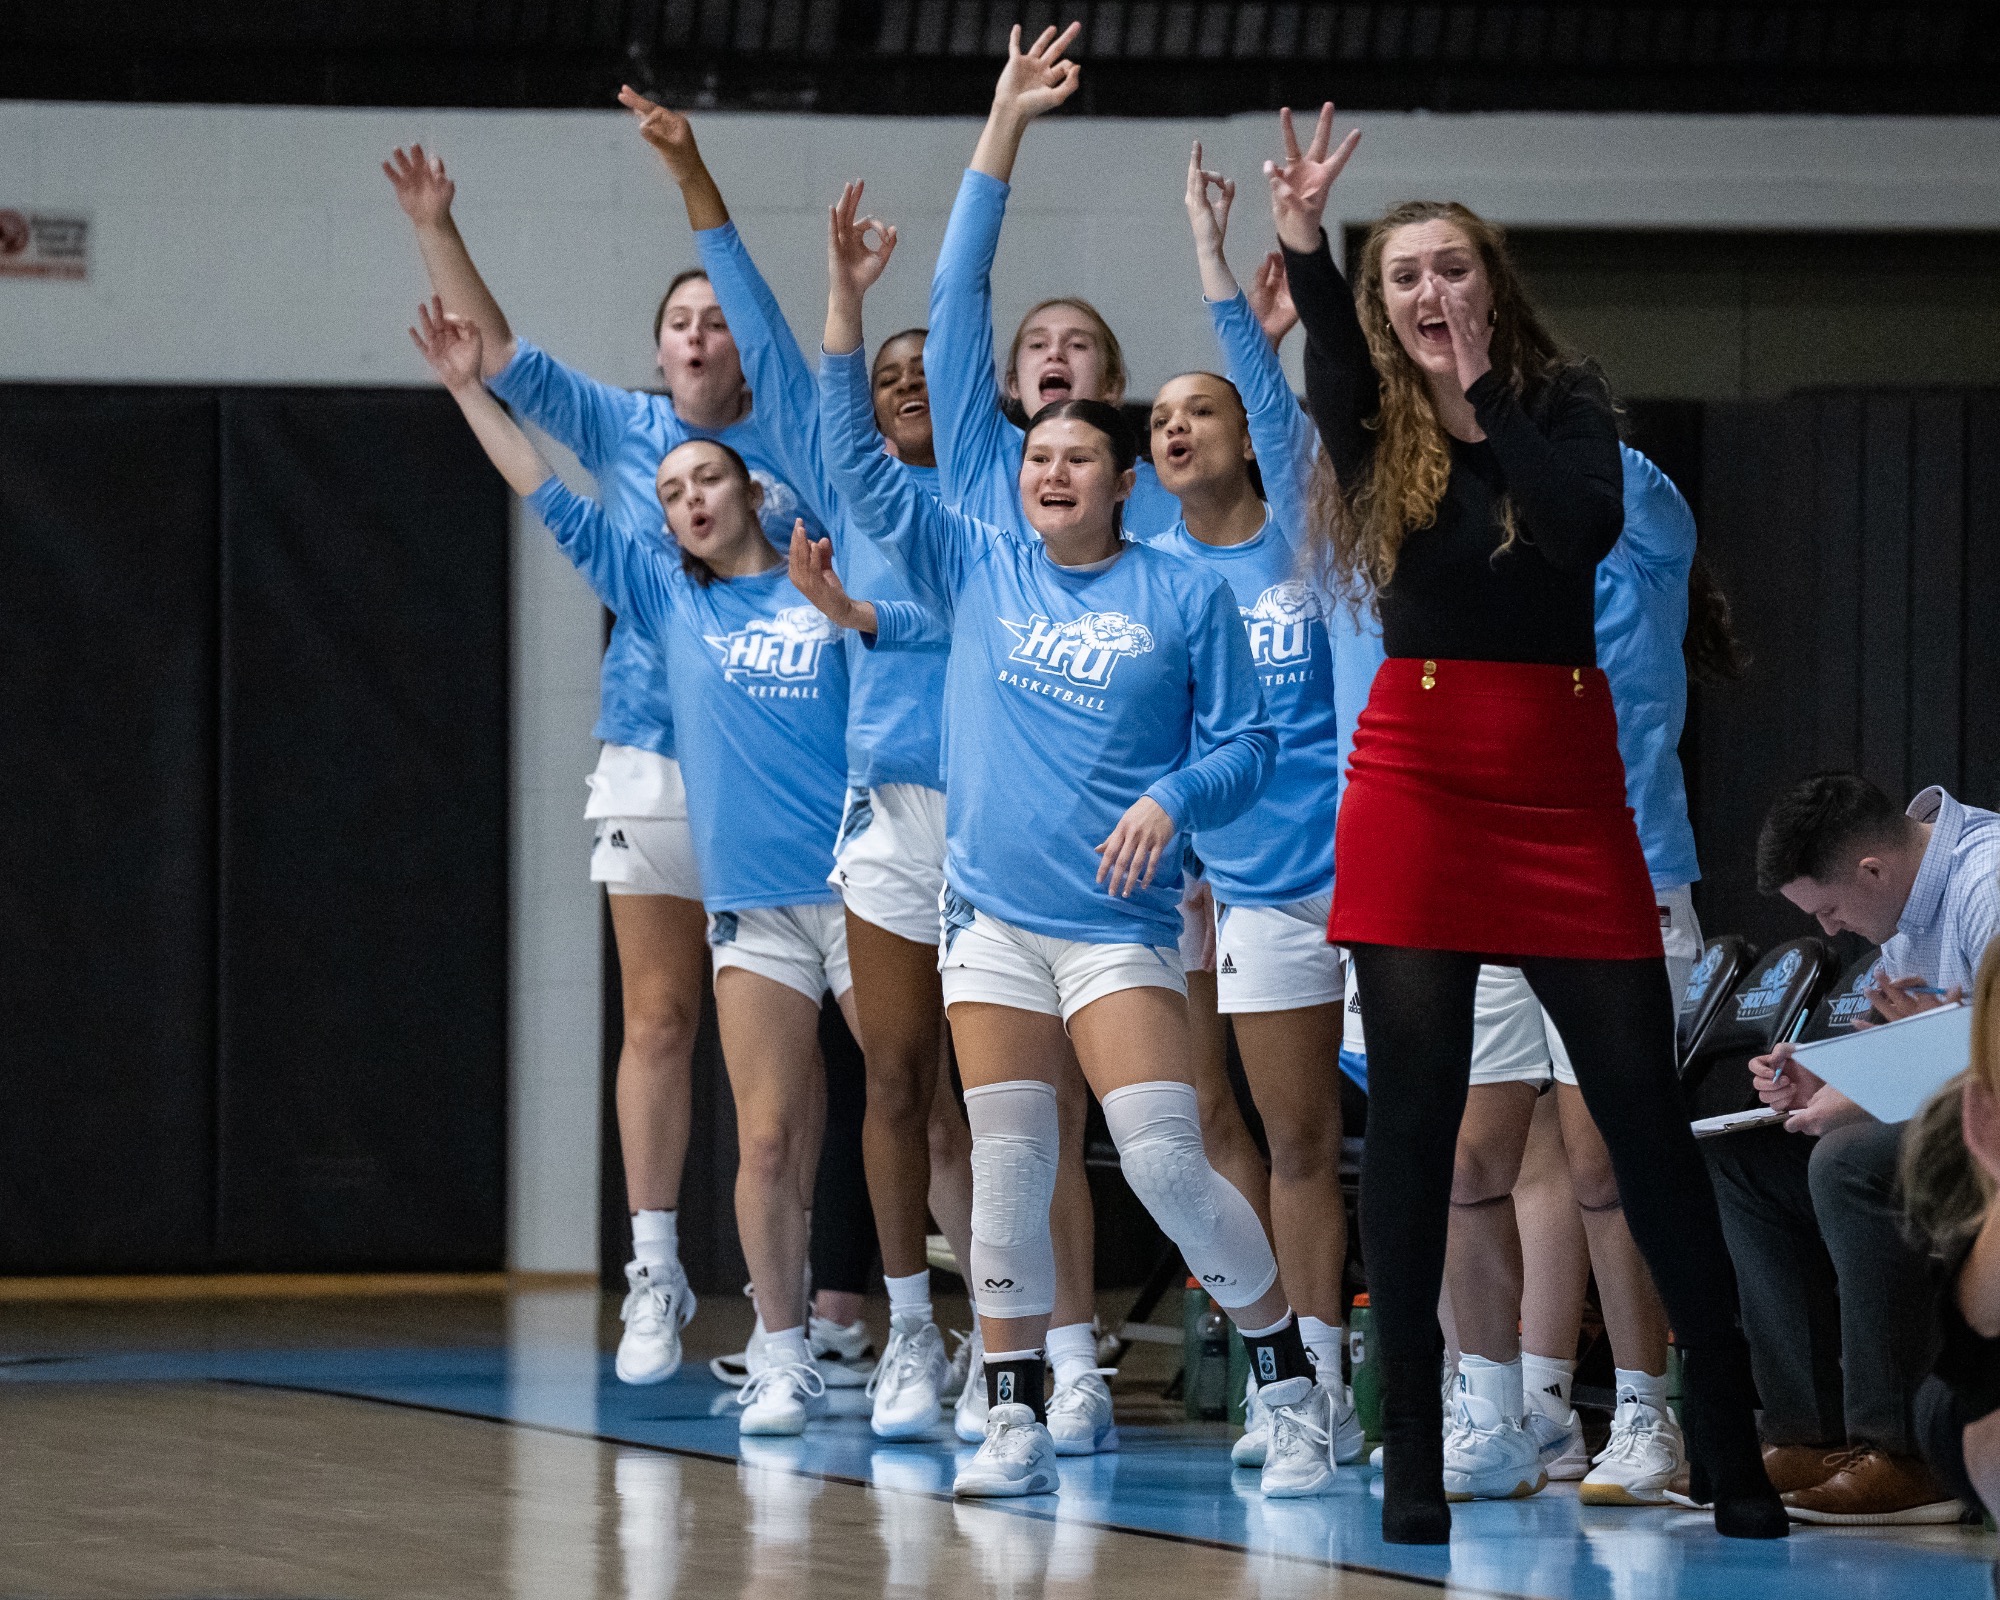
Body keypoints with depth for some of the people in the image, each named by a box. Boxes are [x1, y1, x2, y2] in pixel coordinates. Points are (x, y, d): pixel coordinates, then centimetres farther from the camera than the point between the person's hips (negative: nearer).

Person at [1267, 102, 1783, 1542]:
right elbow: (1329, 360, -18)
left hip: (1565, 774, 0)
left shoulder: (1565, 405, 5)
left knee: (1644, 1101, -2)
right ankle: (1412, 1450, 1)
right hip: (1420, 767, 0)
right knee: (1414, 1110, -3)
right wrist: (1303, 244, -35)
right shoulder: (1378, 425, 5)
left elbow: (1590, 524, -15)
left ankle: (1733, 1445, 3)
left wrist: (1484, 399, -11)